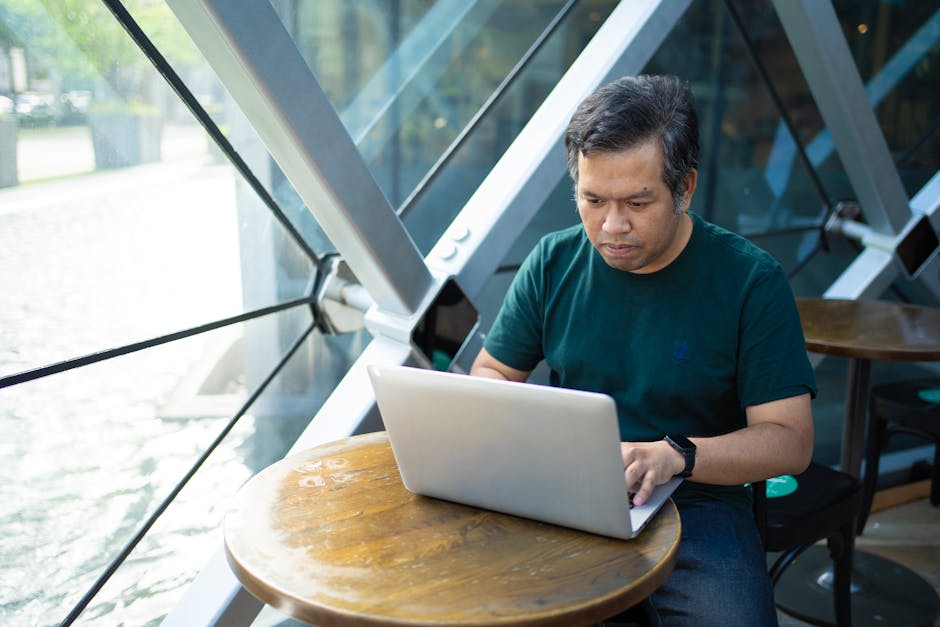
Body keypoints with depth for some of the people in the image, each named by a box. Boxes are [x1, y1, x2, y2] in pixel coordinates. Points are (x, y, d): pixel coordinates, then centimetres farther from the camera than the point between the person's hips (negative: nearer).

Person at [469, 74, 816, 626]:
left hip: (697, 503, -1)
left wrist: (674, 455, -25)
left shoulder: (752, 281, -8)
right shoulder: (553, 264, 1)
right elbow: (491, 372, 12)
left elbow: (791, 440, -9)